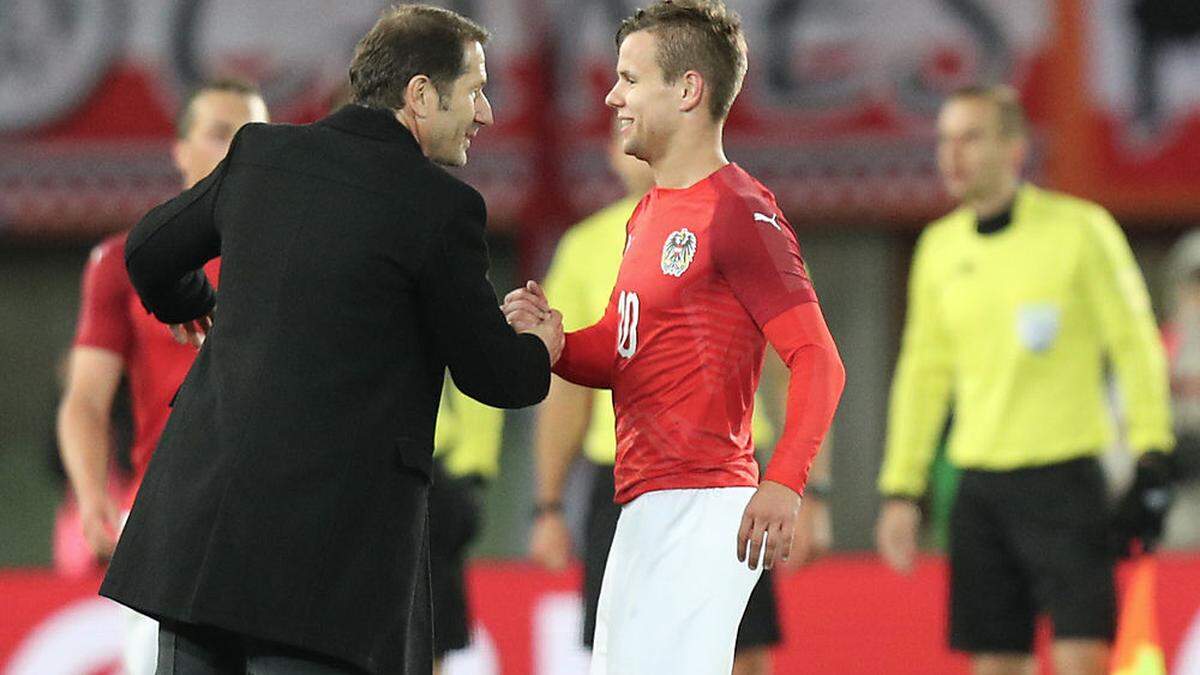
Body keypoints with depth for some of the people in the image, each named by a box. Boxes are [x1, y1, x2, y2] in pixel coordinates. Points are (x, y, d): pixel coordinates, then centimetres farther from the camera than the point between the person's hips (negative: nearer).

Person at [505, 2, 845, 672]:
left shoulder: (740, 214, -11)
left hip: (702, 511, -10)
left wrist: (784, 484, -31)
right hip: (647, 510, 10)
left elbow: (819, 362, -17)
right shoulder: (649, 215, 19)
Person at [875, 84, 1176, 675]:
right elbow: (924, 372, 17)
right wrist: (901, 489, 12)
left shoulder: (1079, 229, -4)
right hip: (981, 486, 5)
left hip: (1064, 476, -5)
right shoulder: (939, 246, 11)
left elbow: (1135, 345, -3)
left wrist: (1150, 467, -9)